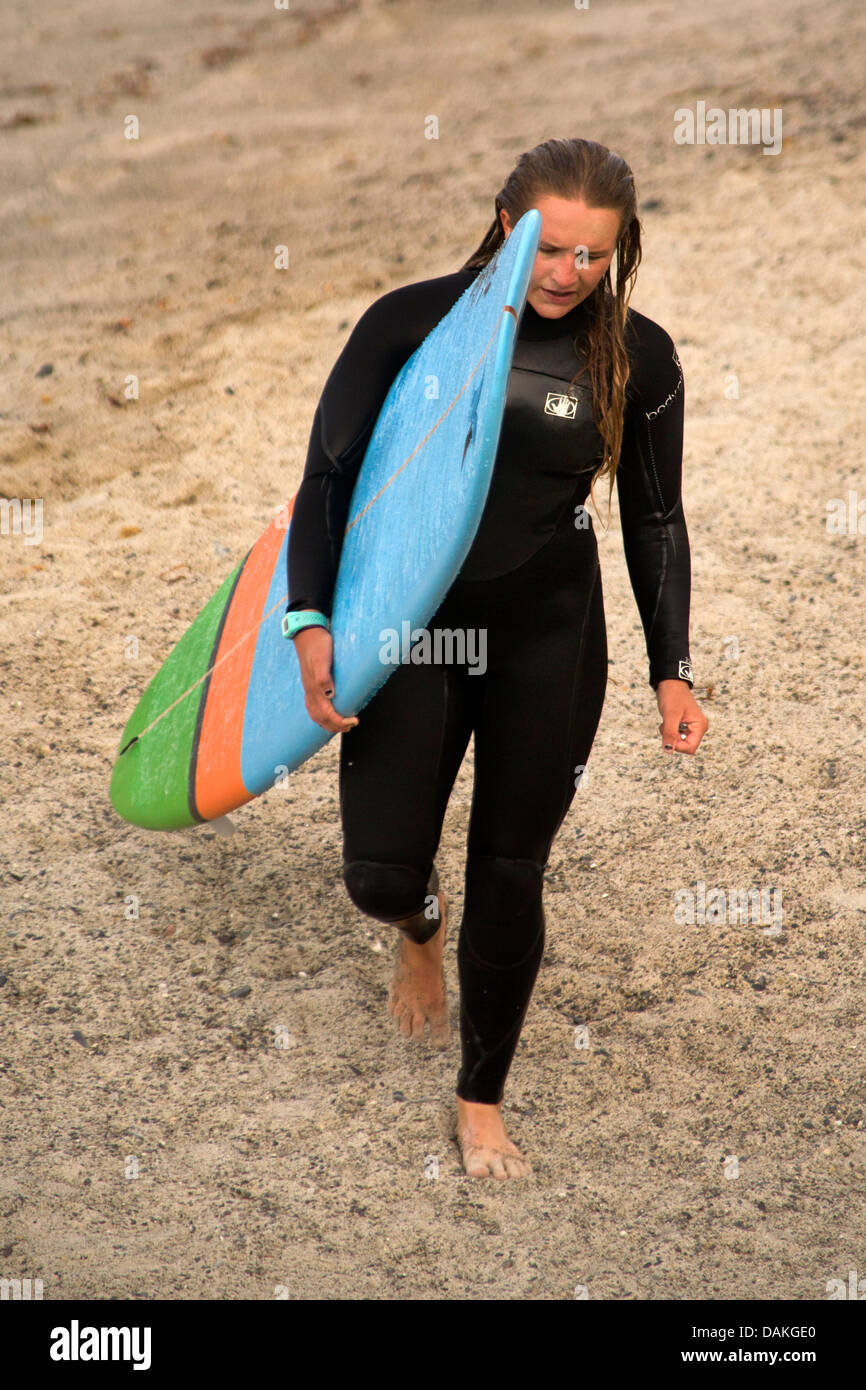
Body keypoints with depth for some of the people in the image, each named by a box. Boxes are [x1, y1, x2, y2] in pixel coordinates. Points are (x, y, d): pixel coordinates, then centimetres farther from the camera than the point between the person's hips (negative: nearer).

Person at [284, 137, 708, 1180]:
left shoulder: (638, 357, -4)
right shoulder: (412, 321, -8)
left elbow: (655, 524, 4)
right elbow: (328, 475, -5)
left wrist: (672, 673, 0)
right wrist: (312, 618, -16)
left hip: (550, 641, 1)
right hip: (412, 626, 0)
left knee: (510, 878, 6)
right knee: (379, 873, -2)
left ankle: (482, 1101, 27)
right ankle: (420, 932, 39)